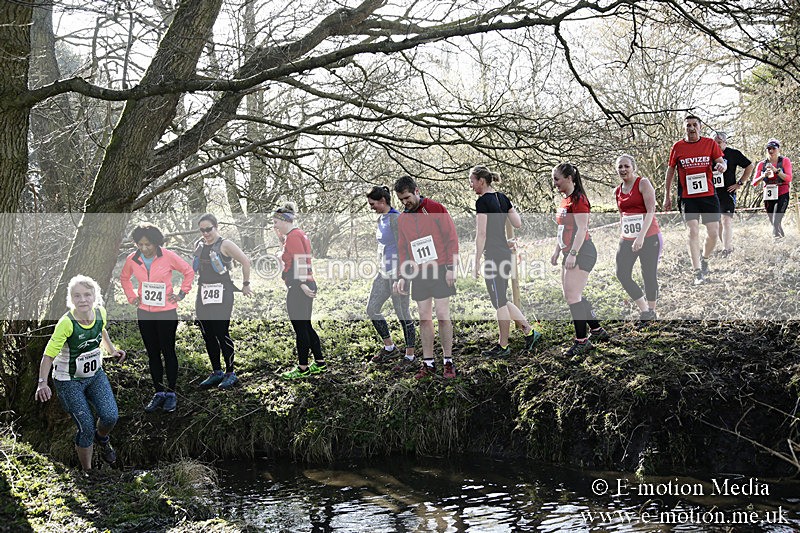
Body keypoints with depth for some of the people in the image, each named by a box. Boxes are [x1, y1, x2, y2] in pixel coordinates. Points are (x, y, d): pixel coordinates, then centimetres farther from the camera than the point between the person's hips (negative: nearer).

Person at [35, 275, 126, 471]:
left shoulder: (100, 313, -12)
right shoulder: (66, 323, -28)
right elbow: (48, 355, -25)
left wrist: (112, 350, 9)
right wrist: (42, 383, -35)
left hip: (95, 374, 5)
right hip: (69, 381, -4)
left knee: (110, 416, -11)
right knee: (87, 427, -7)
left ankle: (102, 438, 26)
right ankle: (87, 472, 14)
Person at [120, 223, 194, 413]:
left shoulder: (168, 256, -13)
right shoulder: (132, 260, -3)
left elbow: (188, 271, 1)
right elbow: (124, 278, 18)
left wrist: (181, 294, -1)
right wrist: (131, 296, 8)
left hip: (166, 313, -3)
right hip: (144, 313, 4)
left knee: (168, 352, 5)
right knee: (152, 354, 10)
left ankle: (171, 393, 16)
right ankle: (159, 392, 20)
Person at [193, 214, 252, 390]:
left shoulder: (225, 245, -7)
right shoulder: (198, 245, 12)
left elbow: (245, 261, -6)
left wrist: (245, 285, 0)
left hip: (222, 296, -7)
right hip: (203, 295, 7)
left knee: (222, 334, -6)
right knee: (208, 336, 9)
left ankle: (230, 373, 5)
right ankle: (216, 372, 20)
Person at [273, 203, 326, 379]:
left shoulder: (293, 236, -13)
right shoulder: (299, 233, 16)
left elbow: (300, 262, -21)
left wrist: (302, 285, -25)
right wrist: (281, 239, 12)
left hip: (299, 288, -10)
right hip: (306, 286, 10)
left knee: (300, 328, -2)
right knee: (306, 326, 16)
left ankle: (303, 369, 6)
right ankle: (320, 364, 22)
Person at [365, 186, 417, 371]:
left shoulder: (396, 219, -15)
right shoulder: (381, 219, 13)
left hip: (397, 272, -10)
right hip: (384, 272, 10)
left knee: (402, 313, -2)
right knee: (371, 309, 11)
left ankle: (409, 356, 8)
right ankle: (389, 347, 24)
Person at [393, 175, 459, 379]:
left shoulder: (436, 209, -2)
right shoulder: (402, 219, 12)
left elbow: (451, 238, -3)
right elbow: (402, 250, 16)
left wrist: (451, 268, -9)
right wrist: (402, 276, 6)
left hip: (440, 271, -4)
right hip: (419, 274, 4)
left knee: (443, 316, -4)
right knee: (424, 318, 3)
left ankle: (448, 362, 5)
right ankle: (428, 363, 9)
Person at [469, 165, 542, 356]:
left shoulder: (482, 201, -14)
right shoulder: (502, 198, 11)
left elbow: (481, 234, -16)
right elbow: (518, 224, 13)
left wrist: (477, 262, -13)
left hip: (493, 255, -9)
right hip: (506, 253, 9)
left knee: (499, 302, 1)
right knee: (502, 301, 17)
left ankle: (503, 346, 11)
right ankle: (529, 332, 15)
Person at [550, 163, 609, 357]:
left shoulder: (578, 199, -14)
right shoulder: (565, 200, 16)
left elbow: (581, 229, -19)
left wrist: (572, 254, -23)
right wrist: (557, 252, 20)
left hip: (582, 253, -10)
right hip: (570, 254, 10)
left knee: (572, 296, -11)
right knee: (572, 296, 13)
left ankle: (582, 341, -5)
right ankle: (597, 331, 24)